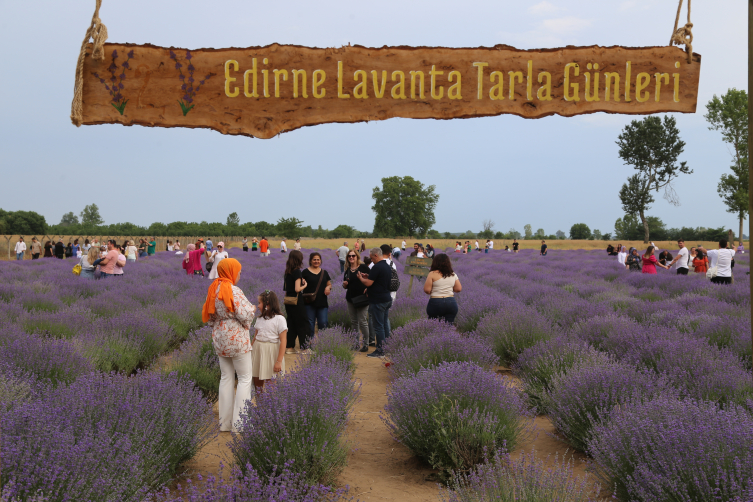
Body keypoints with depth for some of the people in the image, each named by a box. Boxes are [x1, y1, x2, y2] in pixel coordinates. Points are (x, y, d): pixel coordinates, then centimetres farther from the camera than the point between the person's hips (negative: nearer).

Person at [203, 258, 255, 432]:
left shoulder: (213, 290, 8)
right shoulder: (234, 291, -17)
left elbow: (209, 317, 14)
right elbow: (245, 315, -20)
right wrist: (252, 309, -1)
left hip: (219, 339, 8)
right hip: (237, 339, -8)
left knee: (226, 378, 13)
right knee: (245, 378, 0)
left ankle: (225, 422, 16)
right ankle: (238, 423, -2)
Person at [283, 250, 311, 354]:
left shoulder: (287, 271, 8)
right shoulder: (297, 271, -15)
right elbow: (297, 289, -21)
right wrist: (304, 285, -3)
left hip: (288, 300, 7)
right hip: (297, 301, -7)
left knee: (291, 323, 14)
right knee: (302, 323, 3)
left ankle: (289, 347, 16)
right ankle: (304, 347, 7)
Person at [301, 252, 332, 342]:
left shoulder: (324, 272, 14)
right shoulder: (305, 272, 2)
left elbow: (329, 284, 18)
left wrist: (328, 288, -3)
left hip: (322, 303, 3)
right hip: (309, 303, -3)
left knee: (323, 324, 1)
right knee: (310, 324, 1)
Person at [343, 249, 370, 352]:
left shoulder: (363, 267, -5)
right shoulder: (347, 270, 11)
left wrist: (367, 288, -18)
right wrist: (345, 284, -3)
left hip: (362, 298, -6)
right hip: (350, 298, 6)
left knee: (362, 321, -6)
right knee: (353, 322, 10)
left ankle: (365, 343, 2)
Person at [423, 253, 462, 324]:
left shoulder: (432, 274, -6)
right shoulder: (453, 275, 7)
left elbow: (427, 290, -10)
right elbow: (459, 289, 10)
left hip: (435, 303, -3)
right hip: (451, 303, 4)